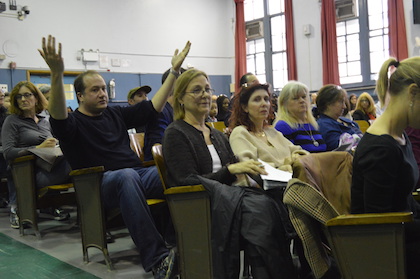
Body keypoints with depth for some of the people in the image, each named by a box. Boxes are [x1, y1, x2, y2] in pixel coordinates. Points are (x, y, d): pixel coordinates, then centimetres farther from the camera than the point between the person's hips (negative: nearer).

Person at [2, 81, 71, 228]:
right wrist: (39, 148, -15)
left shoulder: (45, 121, 23)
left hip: (48, 169, 5)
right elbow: (7, 153, -6)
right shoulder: (12, 121, 6)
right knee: (69, 166, -33)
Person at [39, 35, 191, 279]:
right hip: (102, 184, -5)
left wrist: (175, 71, 19)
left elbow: (152, 108, 22)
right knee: (127, 176, -42)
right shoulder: (73, 123, 6)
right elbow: (58, 117, -18)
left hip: (138, 174, 5)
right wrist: (57, 74, -35)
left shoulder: (115, 114, 23)